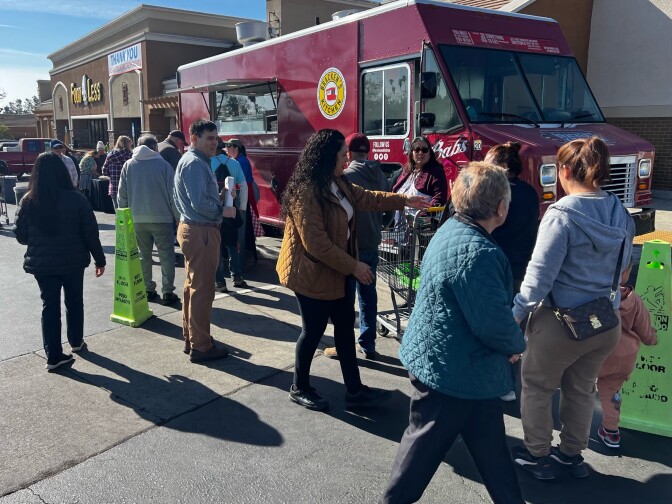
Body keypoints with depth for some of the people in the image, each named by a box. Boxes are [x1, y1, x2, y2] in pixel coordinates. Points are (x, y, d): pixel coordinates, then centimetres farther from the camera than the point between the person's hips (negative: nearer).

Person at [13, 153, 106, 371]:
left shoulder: (28, 201, -6)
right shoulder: (76, 198, -12)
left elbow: (21, 236, 0)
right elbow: (90, 233, -9)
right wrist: (99, 259, 1)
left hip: (41, 263, 1)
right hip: (73, 261, -1)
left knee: (50, 305, 10)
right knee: (74, 301, 19)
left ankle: (53, 355, 10)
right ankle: (76, 342, 36)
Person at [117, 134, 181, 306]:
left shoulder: (128, 165, 4)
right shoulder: (163, 164, -4)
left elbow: (122, 195, 5)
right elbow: (172, 194, -5)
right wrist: (178, 216, 2)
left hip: (137, 219, 3)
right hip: (161, 218, -3)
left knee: (143, 255, 14)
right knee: (166, 256, 3)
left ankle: (147, 290, 18)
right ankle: (167, 293, 1)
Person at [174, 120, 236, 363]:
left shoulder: (193, 160, 17)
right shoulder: (195, 163, -16)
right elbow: (199, 203, -24)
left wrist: (219, 196, 5)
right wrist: (223, 209, -10)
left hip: (193, 229, 11)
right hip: (200, 232, -11)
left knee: (193, 286, 17)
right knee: (202, 290, -4)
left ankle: (191, 338, 28)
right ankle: (201, 346, 4)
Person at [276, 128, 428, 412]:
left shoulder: (338, 184, 5)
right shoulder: (305, 192, -25)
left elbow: (366, 199, 21)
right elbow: (316, 243, -27)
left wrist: (403, 200, 20)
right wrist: (353, 266, -22)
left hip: (335, 272, 9)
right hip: (312, 274, -9)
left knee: (345, 325, 13)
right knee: (313, 330, 5)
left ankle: (354, 389, 25)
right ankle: (299, 389, 26)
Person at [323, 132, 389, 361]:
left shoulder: (346, 177, -16)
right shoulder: (379, 175, 2)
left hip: (351, 245, -6)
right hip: (372, 244, 6)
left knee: (346, 295, 5)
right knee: (368, 294, 14)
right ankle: (367, 344, 22)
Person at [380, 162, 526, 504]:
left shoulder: (453, 229, 4)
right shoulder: (478, 252, -29)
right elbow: (494, 323, -28)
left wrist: (508, 341, 8)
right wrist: (516, 345, -7)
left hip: (442, 357, 10)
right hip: (453, 369, -10)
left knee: (489, 439, 21)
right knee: (426, 442, 11)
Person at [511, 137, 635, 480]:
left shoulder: (562, 214, -20)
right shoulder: (621, 214, 2)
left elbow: (539, 274, -21)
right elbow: (622, 267, 12)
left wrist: (516, 314, -13)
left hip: (562, 322, -6)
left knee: (536, 386, 14)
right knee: (581, 389, 22)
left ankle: (537, 456, 26)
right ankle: (572, 455, 37)